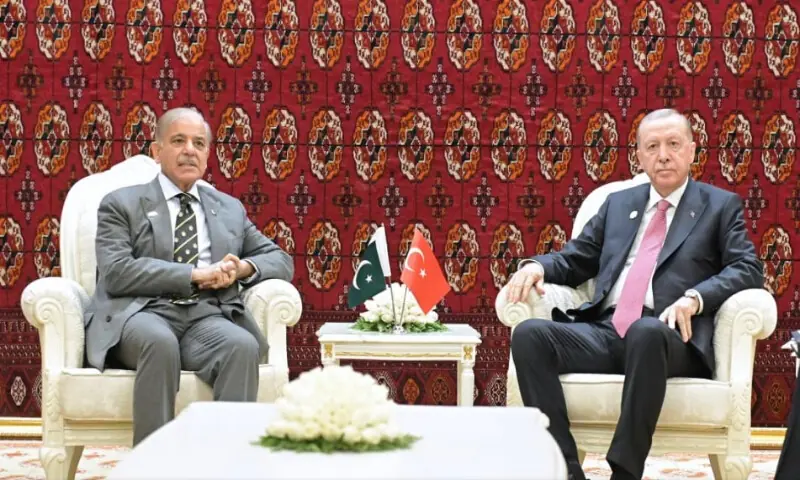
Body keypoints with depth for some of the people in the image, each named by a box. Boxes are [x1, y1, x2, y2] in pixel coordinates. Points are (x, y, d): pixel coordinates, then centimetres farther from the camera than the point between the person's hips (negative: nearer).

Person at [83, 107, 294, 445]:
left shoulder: (230, 209, 25)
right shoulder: (122, 204, 12)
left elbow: (282, 261, 24)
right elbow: (116, 272, -4)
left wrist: (244, 268, -1)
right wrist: (196, 275, -11)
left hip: (207, 317, 3)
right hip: (143, 313, -3)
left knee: (243, 345, -32)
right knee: (160, 342, -39)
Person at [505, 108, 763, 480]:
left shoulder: (720, 206, 14)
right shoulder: (618, 203, 26)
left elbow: (748, 269, 2)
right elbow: (575, 260, 25)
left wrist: (694, 297, -17)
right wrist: (537, 266, 1)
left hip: (668, 338, -4)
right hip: (604, 331, 4)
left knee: (646, 331, -40)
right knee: (529, 334, -24)